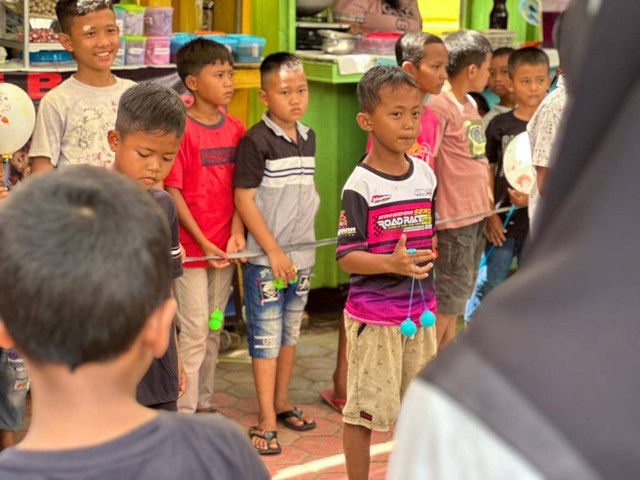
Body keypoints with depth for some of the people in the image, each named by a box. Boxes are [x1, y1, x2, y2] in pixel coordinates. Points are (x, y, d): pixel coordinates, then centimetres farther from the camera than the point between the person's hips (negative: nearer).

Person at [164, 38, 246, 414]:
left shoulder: (235, 128, 6)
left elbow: (238, 186, 9)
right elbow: (173, 192, -12)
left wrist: (237, 232, -5)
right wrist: (203, 242, -14)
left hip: (224, 247, 6)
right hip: (191, 247, -6)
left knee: (214, 330, 14)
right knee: (194, 332, -2)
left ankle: (204, 403, 27)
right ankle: (185, 411, 8)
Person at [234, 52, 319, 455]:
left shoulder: (308, 137, 7)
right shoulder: (256, 140, -12)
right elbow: (244, 199, -14)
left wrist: (304, 243, 8)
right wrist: (274, 251, -15)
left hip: (302, 255, 7)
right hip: (265, 258, -6)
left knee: (291, 331, 17)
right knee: (266, 337, -1)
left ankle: (282, 402, 31)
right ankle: (266, 421, 6)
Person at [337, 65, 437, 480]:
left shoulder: (425, 174, 5)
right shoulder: (361, 185, -15)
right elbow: (346, 256, -18)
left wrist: (424, 259, 6)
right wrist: (390, 264, -31)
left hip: (420, 309, 6)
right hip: (373, 315, -6)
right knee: (365, 409, 3)